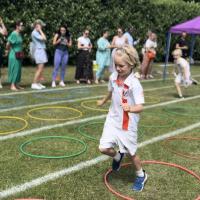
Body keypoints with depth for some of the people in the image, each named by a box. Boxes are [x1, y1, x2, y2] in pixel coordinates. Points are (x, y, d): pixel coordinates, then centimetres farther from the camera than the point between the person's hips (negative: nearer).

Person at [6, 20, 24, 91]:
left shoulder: (19, 34, 10)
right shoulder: (14, 34, -17)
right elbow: (8, 44, -15)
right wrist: (7, 50, 0)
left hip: (18, 55, 9)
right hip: (14, 55, -9)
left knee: (18, 70, 11)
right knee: (14, 69, -5)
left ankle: (16, 85, 19)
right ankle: (12, 86, 2)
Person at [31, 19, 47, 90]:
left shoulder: (38, 32, 18)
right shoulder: (34, 32, -11)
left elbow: (44, 39, 16)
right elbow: (43, 38, -19)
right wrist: (40, 30, -12)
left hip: (42, 51, 10)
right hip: (39, 51, -10)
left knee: (40, 69, 10)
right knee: (40, 69, -13)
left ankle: (38, 83, 14)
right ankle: (34, 84, -11)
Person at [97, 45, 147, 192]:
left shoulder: (134, 84, -25)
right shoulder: (113, 77, -5)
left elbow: (140, 107, -31)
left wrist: (130, 108, -52)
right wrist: (103, 101, 35)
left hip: (128, 124, -5)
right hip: (113, 120, 5)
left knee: (131, 153, 10)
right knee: (104, 148, -3)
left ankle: (141, 176, 39)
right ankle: (118, 157, 33)